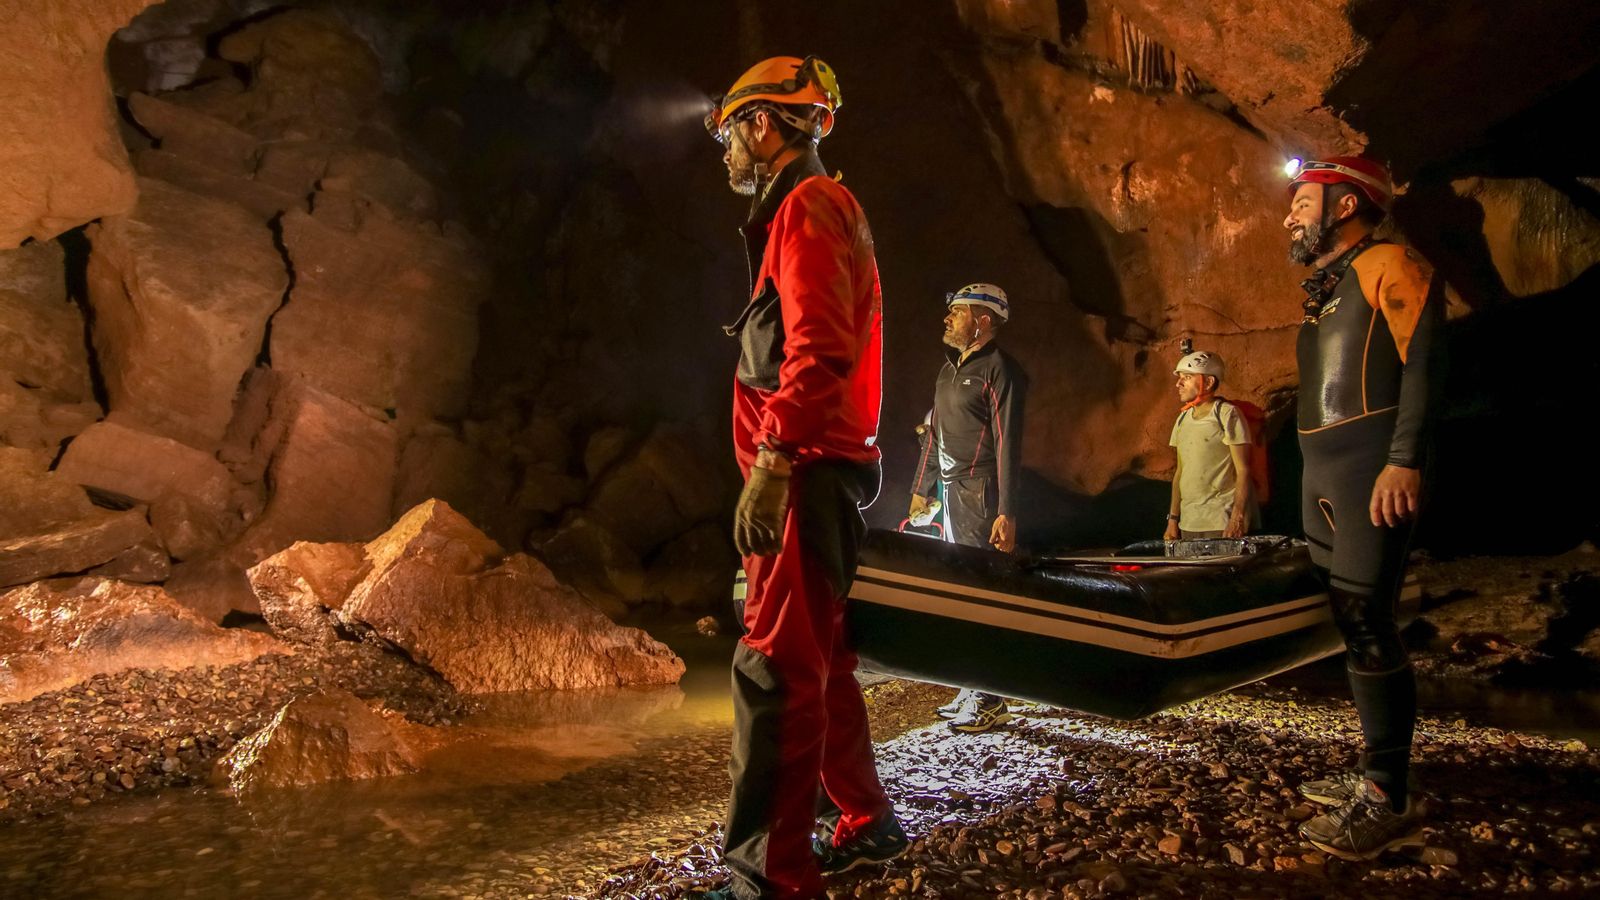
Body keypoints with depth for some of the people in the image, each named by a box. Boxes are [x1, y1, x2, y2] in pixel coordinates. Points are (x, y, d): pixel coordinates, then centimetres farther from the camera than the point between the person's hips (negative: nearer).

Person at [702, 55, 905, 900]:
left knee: (774, 670, -10)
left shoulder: (806, 206, -8)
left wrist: (770, 462, -26)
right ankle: (865, 823, 29)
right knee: (817, 663, 17)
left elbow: (817, 350, -22)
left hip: (805, 476, -11)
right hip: (818, 474, 11)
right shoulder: (808, 210, 24)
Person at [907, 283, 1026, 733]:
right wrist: (921, 489, 23)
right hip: (950, 492, 9)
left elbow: (1007, 443, -16)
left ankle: (989, 700, 1)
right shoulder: (951, 368, 17)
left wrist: (1006, 513, -21)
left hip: (978, 493, -9)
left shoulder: (998, 370, -11)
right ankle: (972, 688, 23)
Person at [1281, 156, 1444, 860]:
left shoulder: (1389, 266, -3)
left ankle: (1389, 804, -6)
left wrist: (1404, 460, -24)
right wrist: (1319, 481, 18)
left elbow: (1423, 364, -14)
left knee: (1368, 625, -11)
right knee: (1351, 624, 10)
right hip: (1320, 476, 9)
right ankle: (1376, 772, 19)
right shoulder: (1324, 292, 22)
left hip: (1372, 470, -9)